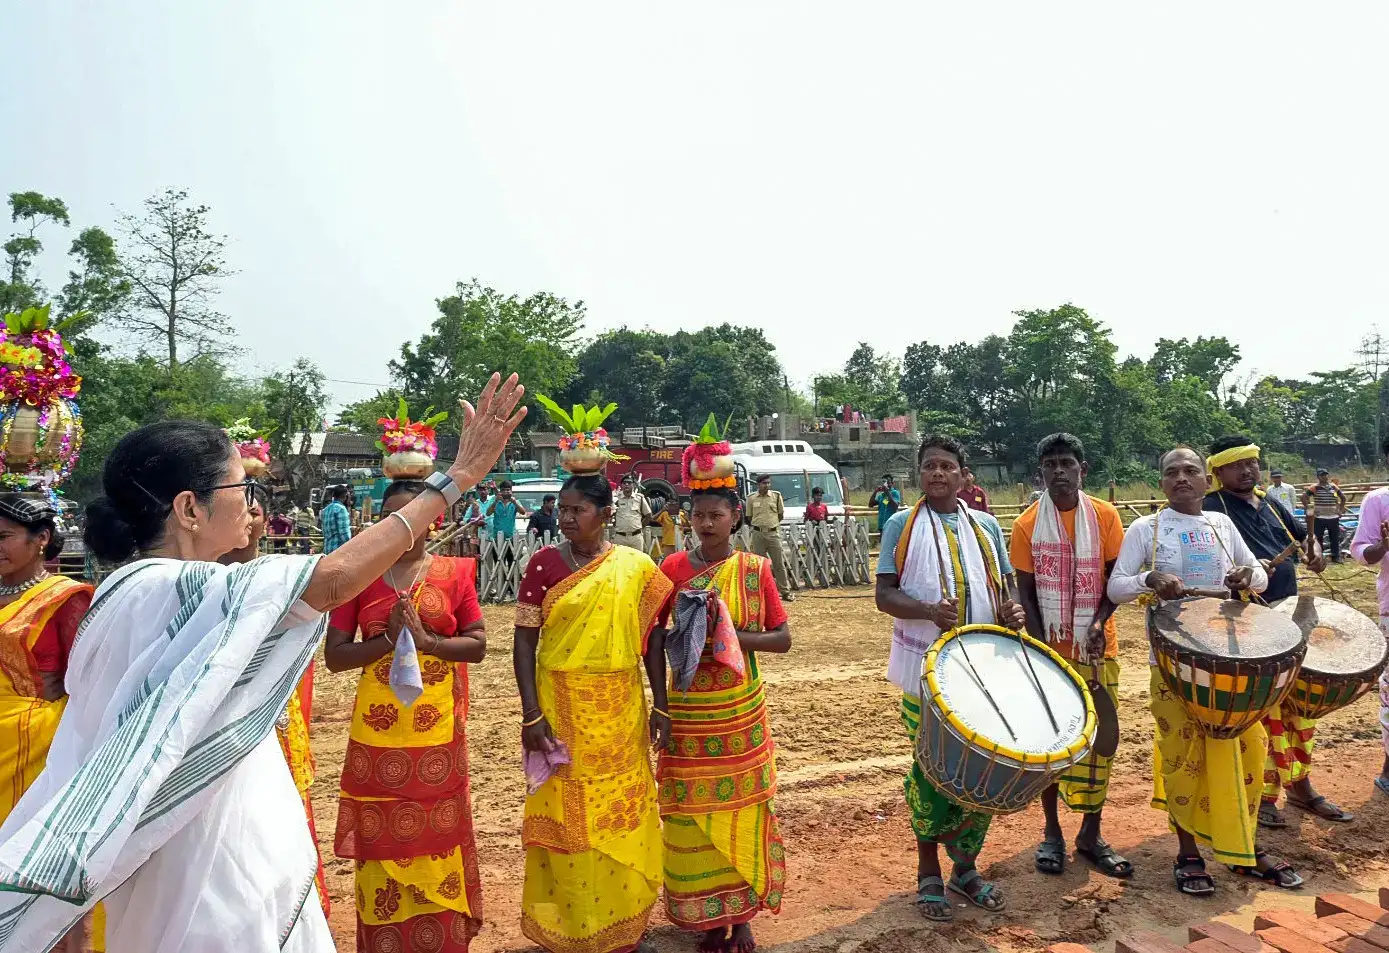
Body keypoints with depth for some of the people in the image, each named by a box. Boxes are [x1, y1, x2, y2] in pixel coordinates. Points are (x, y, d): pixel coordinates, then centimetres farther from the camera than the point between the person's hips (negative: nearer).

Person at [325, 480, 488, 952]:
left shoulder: (453, 573, 0)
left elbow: (477, 645, -2)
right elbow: (333, 656, -2)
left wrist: (426, 640, -16)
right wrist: (389, 640, -16)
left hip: (437, 733, 0)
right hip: (377, 733, 0)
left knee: (436, 836, 9)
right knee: (381, 839, 9)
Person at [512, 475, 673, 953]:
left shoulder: (636, 566, -1)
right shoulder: (544, 562, -5)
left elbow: (653, 638, 4)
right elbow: (524, 641, -4)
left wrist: (661, 707, 3)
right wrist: (531, 714, -10)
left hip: (620, 710, 1)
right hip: (562, 707, -1)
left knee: (622, 812, 12)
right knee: (566, 817, 7)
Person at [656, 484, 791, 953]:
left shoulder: (755, 569, -3)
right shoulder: (673, 567, -2)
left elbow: (783, 638, -2)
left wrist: (734, 637, -17)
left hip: (741, 709, 0)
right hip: (689, 708, 0)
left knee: (741, 810, 7)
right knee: (693, 814, 5)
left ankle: (741, 913, 25)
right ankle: (707, 915, 23)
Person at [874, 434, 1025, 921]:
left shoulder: (986, 527, 10)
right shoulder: (902, 525, 0)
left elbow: (1001, 588, 15)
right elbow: (884, 593, -5)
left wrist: (1011, 612, -8)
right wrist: (928, 611, -24)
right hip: (927, 670, -3)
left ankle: (965, 866, 28)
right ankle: (929, 873, 22)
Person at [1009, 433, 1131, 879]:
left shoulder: (1105, 516, -3)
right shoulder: (1027, 524, -5)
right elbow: (1025, 591, -3)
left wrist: (1099, 622, -16)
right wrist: (1040, 645, -12)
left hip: (1097, 650, 1)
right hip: (1049, 650, -1)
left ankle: (1091, 835, 21)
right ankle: (1052, 834, 20)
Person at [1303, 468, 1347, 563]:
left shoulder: (1333, 487, 7)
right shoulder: (1314, 487, -6)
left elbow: (1343, 497, 21)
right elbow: (1304, 496, -11)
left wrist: (1341, 509, 13)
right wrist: (1307, 508, -13)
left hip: (1333, 517, 4)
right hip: (1319, 518, -4)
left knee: (1335, 538, 9)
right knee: (1318, 538, -1)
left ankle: (1336, 556, 19)